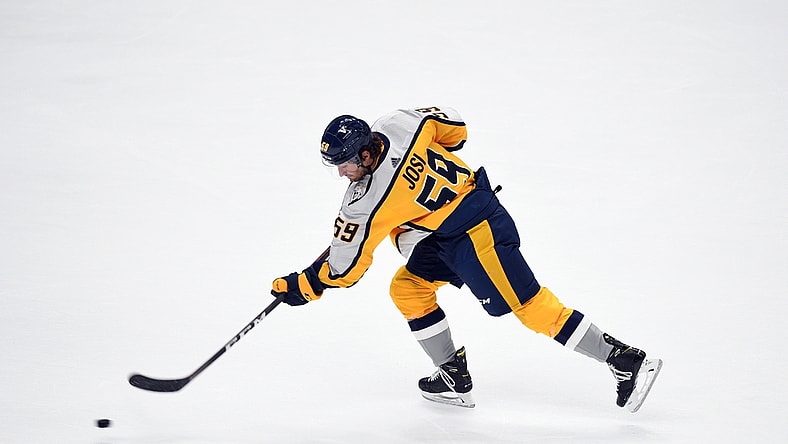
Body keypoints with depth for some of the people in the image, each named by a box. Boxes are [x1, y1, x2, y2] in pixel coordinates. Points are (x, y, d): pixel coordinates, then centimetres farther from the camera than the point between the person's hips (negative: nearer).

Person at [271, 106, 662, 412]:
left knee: (528, 303, -8)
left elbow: (344, 268, -14)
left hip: (478, 231, -10)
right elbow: (452, 125, 8)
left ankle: (626, 360, -3)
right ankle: (454, 378, 16)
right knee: (407, 287, 9)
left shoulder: (367, 204, -25)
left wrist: (300, 287, 0)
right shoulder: (394, 125, -8)